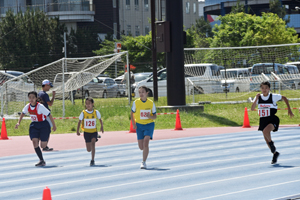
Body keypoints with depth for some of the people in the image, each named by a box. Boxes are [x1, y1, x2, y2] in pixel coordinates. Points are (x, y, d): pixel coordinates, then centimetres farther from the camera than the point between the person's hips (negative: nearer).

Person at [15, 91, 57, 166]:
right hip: (34, 125, 4)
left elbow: (49, 115, -17)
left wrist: (54, 126, -9)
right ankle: (42, 160, -9)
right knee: (35, 142, -16)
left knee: (43, 146, -2)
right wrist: (18, 123, 6)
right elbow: (23, 113, 15)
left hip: (43, 125, -4)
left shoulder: (40, 107, -24)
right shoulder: (28, 106, -7)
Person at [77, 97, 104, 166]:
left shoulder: (96, 112, -6)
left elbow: (100, 119, 8)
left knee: (93, 143, -26)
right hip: (86, 132, 1)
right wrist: (77, 131, -12)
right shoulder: (83, 113, -8)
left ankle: (92, 160, -20)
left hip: (94, 132, -1)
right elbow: (79, 122, -3)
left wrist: (102, 126, -9)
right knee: (89, 150, 0)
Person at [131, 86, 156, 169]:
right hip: (139, 125, 2)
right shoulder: (136, 102, -5)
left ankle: (144, 162, -15)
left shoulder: (151, 103, -6)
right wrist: (133, 124, -2)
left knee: (146, 142, -21)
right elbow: (132, 113, 7)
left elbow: (155, 116, 1)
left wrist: (150, 116, -21)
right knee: (141, 147, 1)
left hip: (149, 124, -2)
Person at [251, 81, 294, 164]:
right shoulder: (259, 97, 0)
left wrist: (289, 110, 6)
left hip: (272, 119, -4)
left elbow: (284, 98, 8)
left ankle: (271, 143, -4)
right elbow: (252, 108, -8)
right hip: (263, 120, 4)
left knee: (266, 131, -34)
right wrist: (256, 99, -19)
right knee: (266, 140, 9)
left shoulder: (273, 96, -7)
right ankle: (275, 153, 32)